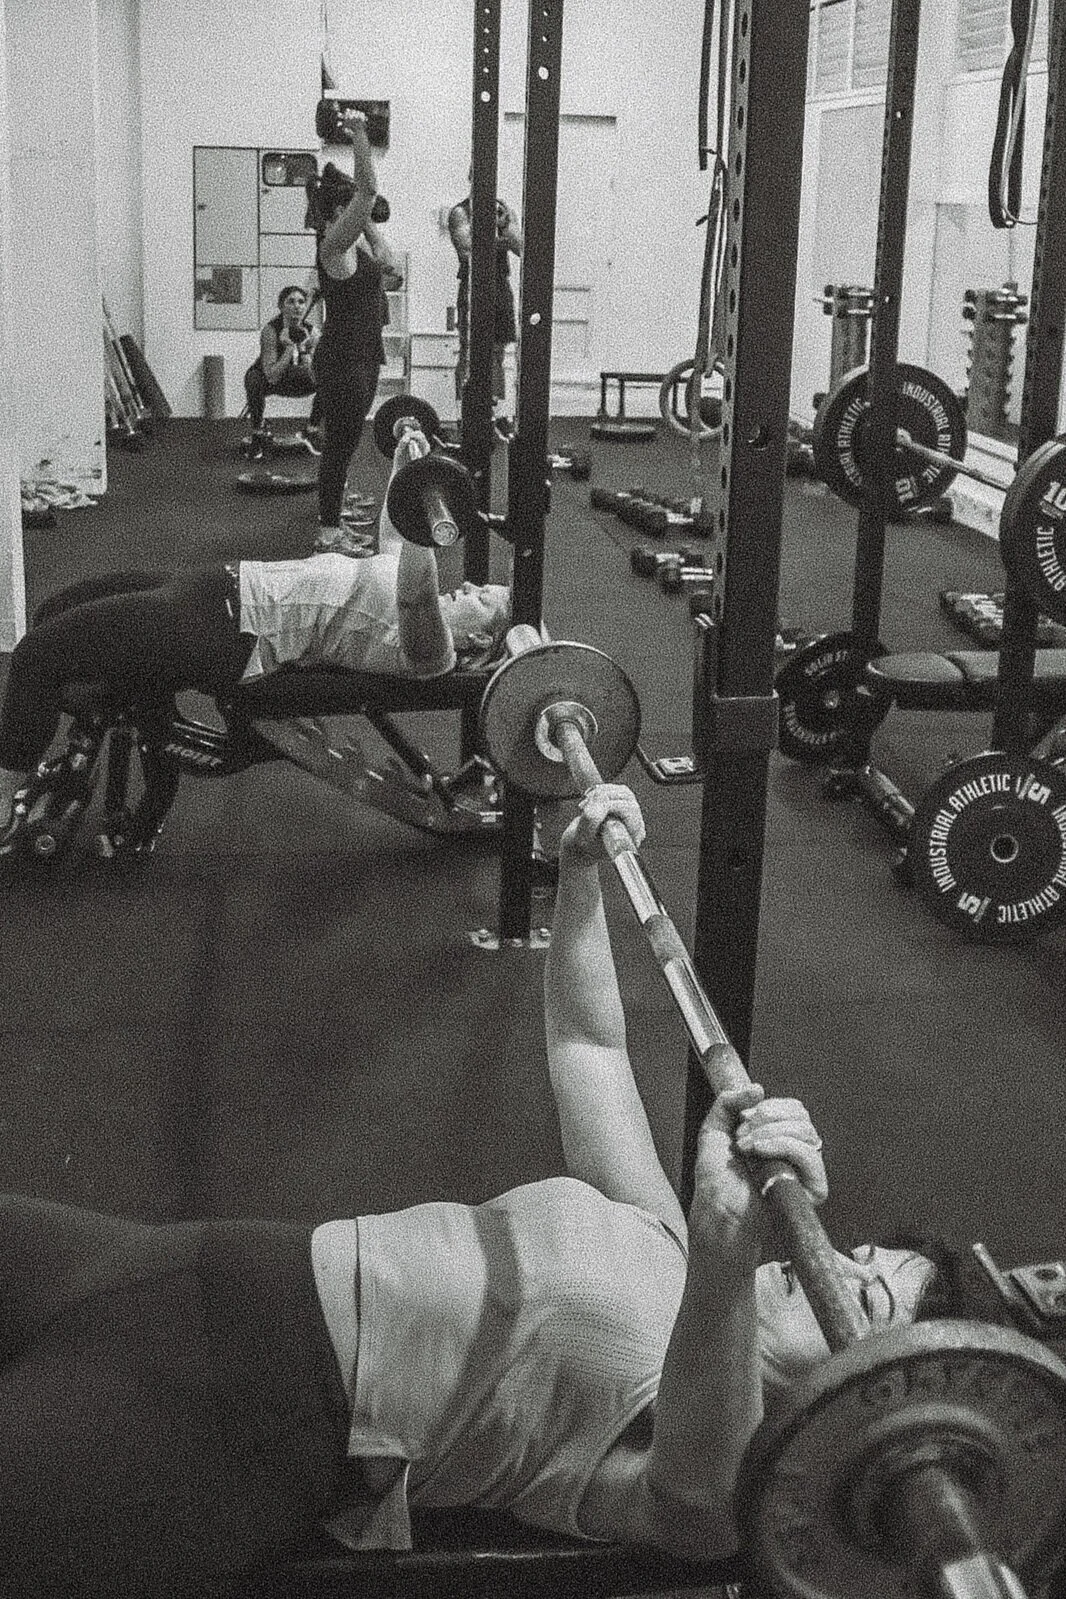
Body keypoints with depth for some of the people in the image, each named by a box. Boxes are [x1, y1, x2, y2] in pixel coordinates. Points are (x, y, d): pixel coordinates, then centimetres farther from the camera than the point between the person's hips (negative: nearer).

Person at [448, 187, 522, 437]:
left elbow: (520, 248, 2)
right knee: (469, 354, -3)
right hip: (474, 287, -5)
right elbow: (466, 249, -17)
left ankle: (500, 416, 14)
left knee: (497, 353, 9)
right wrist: (493, 226, -19)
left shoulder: (506, 209, 11)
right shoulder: (461, 212, -2)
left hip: (501, 287, 5)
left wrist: (507, 224, -13)